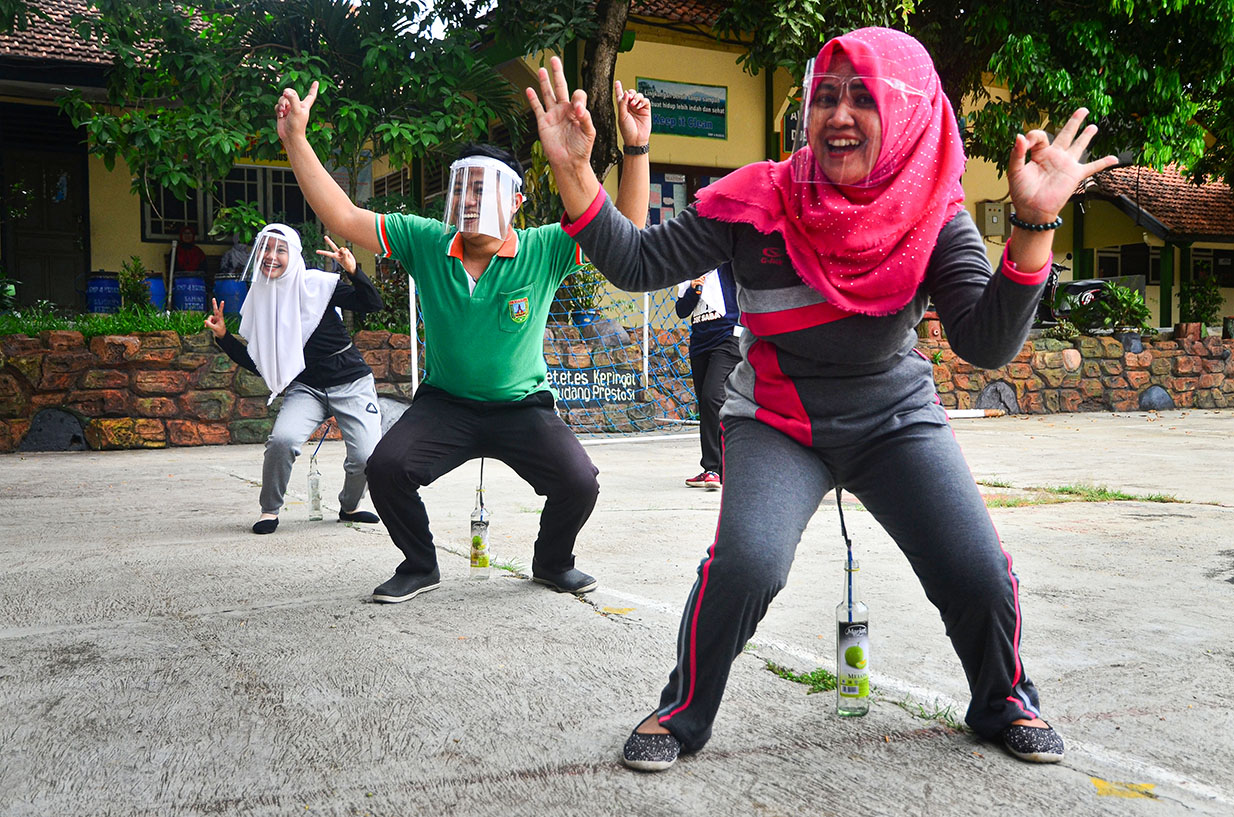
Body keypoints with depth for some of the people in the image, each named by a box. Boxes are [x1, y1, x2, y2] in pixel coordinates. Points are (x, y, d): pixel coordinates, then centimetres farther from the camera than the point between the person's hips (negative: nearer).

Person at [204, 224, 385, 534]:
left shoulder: (317, 284, -6)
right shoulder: (259, 300, 7)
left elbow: (373, 304, -11)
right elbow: (257, 363, 10)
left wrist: (353, 272, -26)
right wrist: (223, 337, 1)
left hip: (352, 383, -2)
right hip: (305, 388, 2)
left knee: (366, 457, -16)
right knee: (281, 440, -27)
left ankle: (349, 506, 17)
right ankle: (270, 509, -2)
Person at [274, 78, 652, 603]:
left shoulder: (542, 252, -11)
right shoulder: (426, 243, -7)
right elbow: (343, 217, -8)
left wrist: (636, 149, -25)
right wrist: (295, 139, -13)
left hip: (523, 406, -1)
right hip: (444, 403, 1)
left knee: (579, 483, -19)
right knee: (386, 468, -20)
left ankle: (552, 563, 16)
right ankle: (420, 567, 8)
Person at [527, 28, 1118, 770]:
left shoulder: (935, 215, -12)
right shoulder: (757, 201, -15)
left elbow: (988, 344, -21)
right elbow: (637, 264, -13)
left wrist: (1035, 226, -32)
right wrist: (574, 173, -26)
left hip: (896, 419, 2)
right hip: (778, 422, -1)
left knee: (979, 576, -12)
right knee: (747, 562, -26)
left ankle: (1005, 703, 23)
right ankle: (683, 713, 2)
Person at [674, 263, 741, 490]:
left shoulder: (728, 264, 4)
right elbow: (681, 311, 10)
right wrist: (693, 290, -5)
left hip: (728, 338, -6)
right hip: (699, 342, 6)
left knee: (713, 398, -20)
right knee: (704, 404, 7)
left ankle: (712, 469, -19)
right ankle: (713, 471, 15)